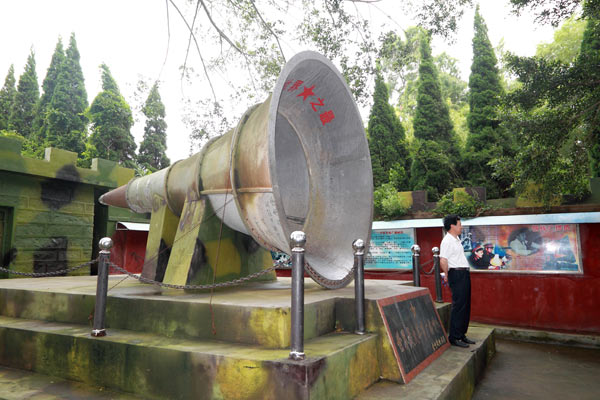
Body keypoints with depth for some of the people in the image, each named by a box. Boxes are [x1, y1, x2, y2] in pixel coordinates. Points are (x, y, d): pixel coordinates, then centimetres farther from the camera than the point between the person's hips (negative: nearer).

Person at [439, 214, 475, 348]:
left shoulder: (456, 239, 16)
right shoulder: (447, 241, -16)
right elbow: (443, 261, -25)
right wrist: (447, 275, -13)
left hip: (464, 274, 10)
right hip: (457, 274, -10)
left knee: (465, 306, 13)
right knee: (458, 306, -6)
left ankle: (462, 335, 23)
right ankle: (454, 337, 2)